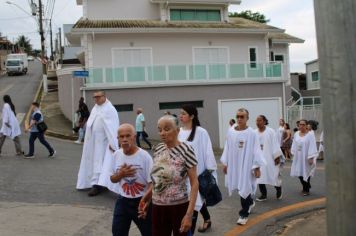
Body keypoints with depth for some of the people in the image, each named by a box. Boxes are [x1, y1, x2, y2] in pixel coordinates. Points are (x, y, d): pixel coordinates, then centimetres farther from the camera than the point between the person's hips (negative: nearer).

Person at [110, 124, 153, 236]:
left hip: (141, 201, -4)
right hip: (122, 200, 4)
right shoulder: (117, 155, -3)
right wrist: (121, 174, -15)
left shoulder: (144, 156, -18)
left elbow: (151, 183, -16)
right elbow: (113, 179, 7)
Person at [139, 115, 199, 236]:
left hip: (179, 207, -5)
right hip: (158, 207, 5)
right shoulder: (158, 149, 3)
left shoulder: (185, 150, -14)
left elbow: (194, 183, -15)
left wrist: (189, 214, -19)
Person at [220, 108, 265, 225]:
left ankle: (244, 214, 14)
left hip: (247, 165, -4)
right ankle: (250, 202, 46)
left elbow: (256, 150, -10)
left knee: (244, 188, -1)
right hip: (233, 165, 4)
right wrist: (225, 163, 8)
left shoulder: (252, 133, -11)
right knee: (241, 187, 18)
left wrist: (257, 167, -11)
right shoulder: (230, 132, 0)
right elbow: (227, 148, 6)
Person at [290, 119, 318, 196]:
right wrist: (293, 154, 10)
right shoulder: (296, 134, 5)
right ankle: (307, 186, 33)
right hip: (298, 157, 5)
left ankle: (306, 190, 17)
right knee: (299, 173, 9)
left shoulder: (310, 135, -11)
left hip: (306, 158, -5)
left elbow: (312, 147, -15)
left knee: (305, 173, 1)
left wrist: (311, 158, -19)